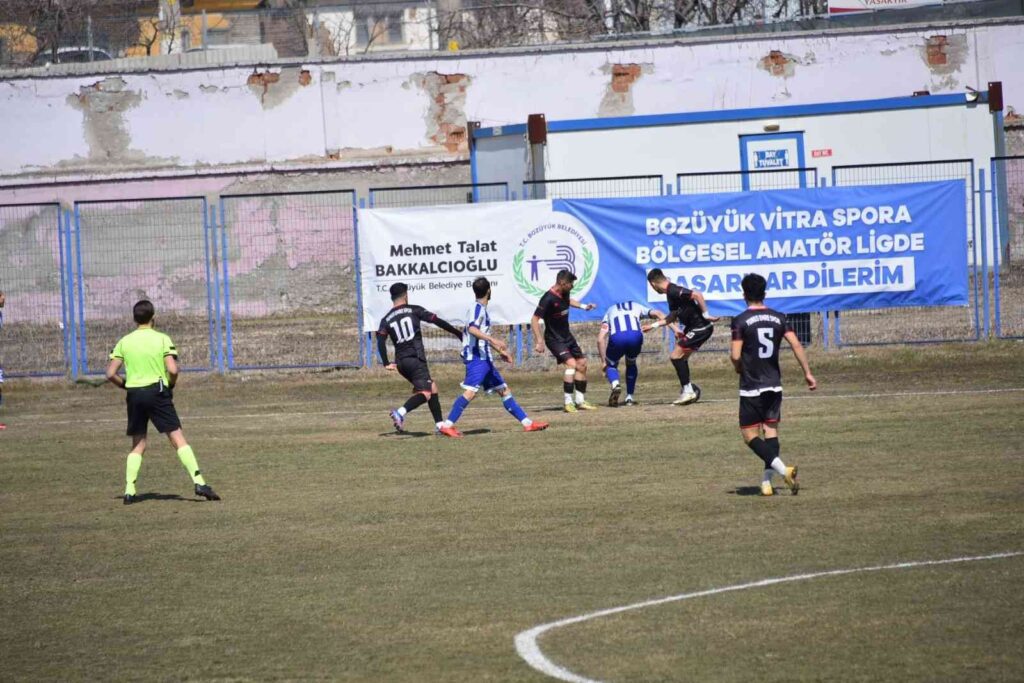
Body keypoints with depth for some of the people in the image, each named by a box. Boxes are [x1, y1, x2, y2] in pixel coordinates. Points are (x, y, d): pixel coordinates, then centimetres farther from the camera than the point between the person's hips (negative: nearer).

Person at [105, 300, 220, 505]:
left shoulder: (124, 342, 6)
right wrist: (170, 387, 6)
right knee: (178, 438, -4)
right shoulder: (162, 339, -3)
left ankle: (129, 491, 5)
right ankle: (199, 482, -13)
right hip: (157, 391, -3)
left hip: (134, 395, 3)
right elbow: (172, 370, -13)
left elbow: (110, 374, 1)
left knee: (138, 445, 14)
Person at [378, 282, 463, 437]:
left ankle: (440, 425, 15)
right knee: (424, 393, -10)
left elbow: (381, 341, -3)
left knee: (432, 387, 18)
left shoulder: (386, 320, 11)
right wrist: (458, 333, 8)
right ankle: (401, 412, -34)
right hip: (415, 359, -6)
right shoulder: (414, 310, 2)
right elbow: (437, 321, 0)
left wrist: (386, 364, -4)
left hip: (401, 362, 6)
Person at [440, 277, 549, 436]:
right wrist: (493, 340, -35)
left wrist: (501, 351, 38)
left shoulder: (482, 309, 20)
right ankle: (448, 425, -24)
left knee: (504, 390, 11)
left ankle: (527, 423, 15)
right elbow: (472, 329, -27)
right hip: (476, 358, -10)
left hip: (485, 359, 10)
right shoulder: (477, 308, -9)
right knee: (471, 392, -22)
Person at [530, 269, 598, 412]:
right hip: (555, 340, -9)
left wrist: (583, 306, 20)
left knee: (582, 364, 12)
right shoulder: (548, 299, -24)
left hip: (567, 336, 9)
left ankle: (580, 401, 22)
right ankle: (568, 403, -21)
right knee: (571, 364, -24)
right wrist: (539, 341, -29)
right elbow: (535, 320, -24)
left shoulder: (564, 294, 1)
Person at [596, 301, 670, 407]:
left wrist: (604, 361, 23)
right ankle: (629, 397, 23)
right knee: (631, 364, 31)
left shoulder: (610, 311, 34)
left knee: (611, 365, 24)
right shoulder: (637, 307, 37)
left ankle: (615, 384, -10)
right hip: (635, 337, 1)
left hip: (617, 338, -1)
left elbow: (600, 339, 22)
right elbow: (658, 314, 20)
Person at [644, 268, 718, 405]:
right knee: (681, 357, 17)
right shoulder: (670, 293, 12)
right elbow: (672, 317, 26)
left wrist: (706, 315, -26)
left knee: (675, 356, -9)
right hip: (693, 327, 10)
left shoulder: (674, 291, -20)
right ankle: (688, 389, 23)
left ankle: (688, 391, -5)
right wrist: (654, 325, 30)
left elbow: (697, 295, -31)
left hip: (701, 327, -10)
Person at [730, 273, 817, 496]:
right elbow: (796, 345, -3)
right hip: (774, 385, 5)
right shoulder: (779, 318, 4)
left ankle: (783, 469, -19)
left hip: (751, 387, -5)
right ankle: (766, 482, 5)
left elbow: (735, 355, -14)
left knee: (750, 435, -1)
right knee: (771, 430, 10)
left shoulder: (741, 321, -9)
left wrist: (739, 368, 8)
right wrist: (807, 373, 3)